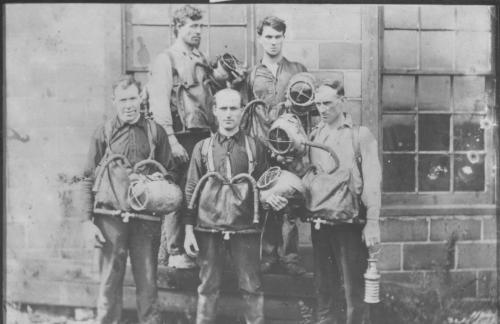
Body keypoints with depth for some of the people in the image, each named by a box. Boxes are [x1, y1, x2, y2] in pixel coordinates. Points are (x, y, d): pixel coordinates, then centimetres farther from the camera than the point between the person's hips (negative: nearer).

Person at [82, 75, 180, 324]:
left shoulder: (155, 132, 8)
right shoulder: (103, 133, 7)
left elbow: (172, 172, 12)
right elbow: (88, 179, 7)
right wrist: (87, 220, 0)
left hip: (146, 218, 0)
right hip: (110, 217, 0)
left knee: (147, 282, 5)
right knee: (110, 281, 4)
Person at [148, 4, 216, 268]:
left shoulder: (200, 61, 19)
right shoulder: (165, 60, -3)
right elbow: (160, 104, -10)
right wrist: (171, 140, -18)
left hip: (203, 135, 7)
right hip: (181, 136, -7)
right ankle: (174, 253, 2)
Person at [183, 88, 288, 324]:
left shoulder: (255, 148, 5)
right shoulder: (202, 148, 6)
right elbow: (191, 191, 6)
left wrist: (270, 198, -11)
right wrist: (188, 230, 0)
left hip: (245, 229, 0)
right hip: (208, 228, 1)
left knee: (251, 288, 4)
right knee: (208, 288, 9)